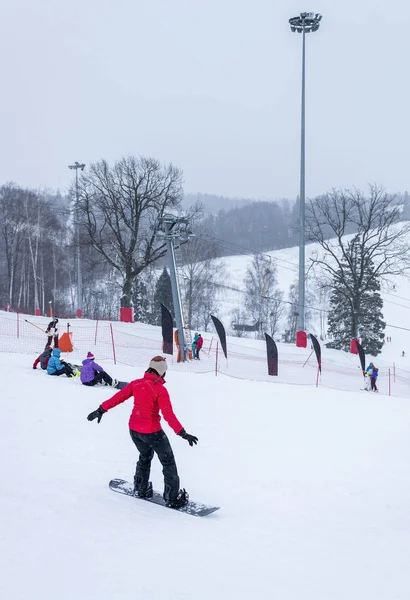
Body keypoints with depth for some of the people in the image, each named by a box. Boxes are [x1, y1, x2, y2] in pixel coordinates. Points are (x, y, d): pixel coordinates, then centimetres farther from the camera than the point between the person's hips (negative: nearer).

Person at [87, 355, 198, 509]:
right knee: (168, 462, 8)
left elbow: (118, 397, 2)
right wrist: (183, 433, -22)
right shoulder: (160, 390, -18)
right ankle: (172, 498, 8)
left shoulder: (136, 383, -2)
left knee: (145, 456, 30)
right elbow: (168, 415, -22)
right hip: (151, 432, -6)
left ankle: (140, 489, 37)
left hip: (134, 429, 6)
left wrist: (101, 410, 12)